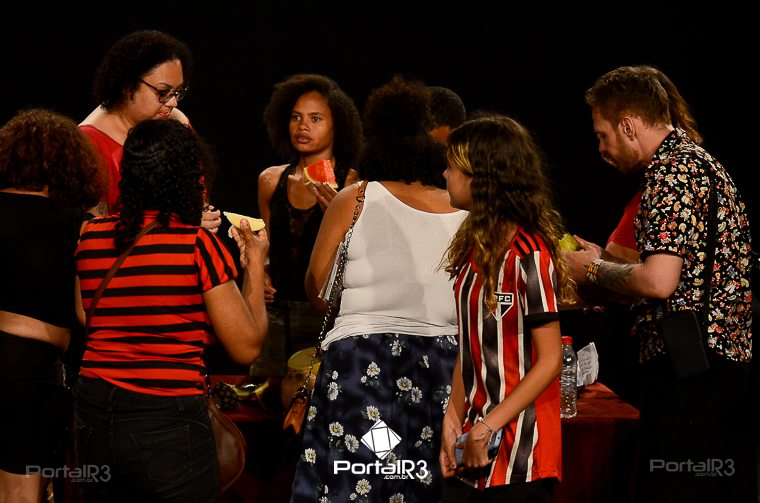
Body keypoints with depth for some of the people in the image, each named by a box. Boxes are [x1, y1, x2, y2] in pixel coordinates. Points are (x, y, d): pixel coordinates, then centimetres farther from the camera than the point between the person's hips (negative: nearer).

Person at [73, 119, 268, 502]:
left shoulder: (90, 237, 4)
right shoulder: (198, 244, -11)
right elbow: (246, 348, -7)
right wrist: (255, 266, 7)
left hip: (93, 419, 6)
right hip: (168, 423, -5)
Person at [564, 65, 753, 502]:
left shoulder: (670, 172, -12)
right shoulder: (701, 161, 20)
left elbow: (659, 281, -22)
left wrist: (594, 269, -4)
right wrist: (602, 259, 22)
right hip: (731, 363, 10)